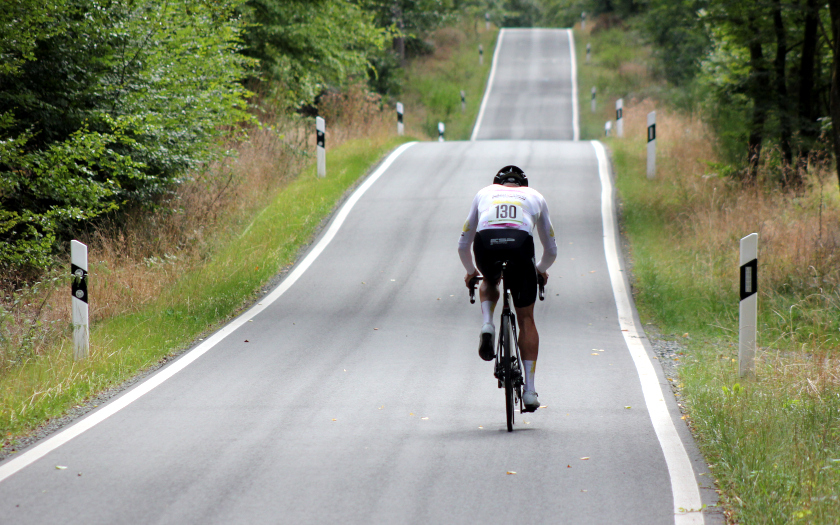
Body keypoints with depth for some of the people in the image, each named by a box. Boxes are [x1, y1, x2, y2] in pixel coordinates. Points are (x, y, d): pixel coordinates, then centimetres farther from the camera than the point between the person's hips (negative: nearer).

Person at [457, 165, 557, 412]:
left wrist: (471, 271, 54)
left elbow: (463, 245, 36)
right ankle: (529, 389, 9)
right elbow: (551, 250, 39)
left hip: (486, 243, 0)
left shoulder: (485, 193, 34)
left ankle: (487, 326, 9)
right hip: (520, 243, 0)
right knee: (526, 320, 14)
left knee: (489, 282, 38)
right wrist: (540, 269, 59)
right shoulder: (534, 196, 35)